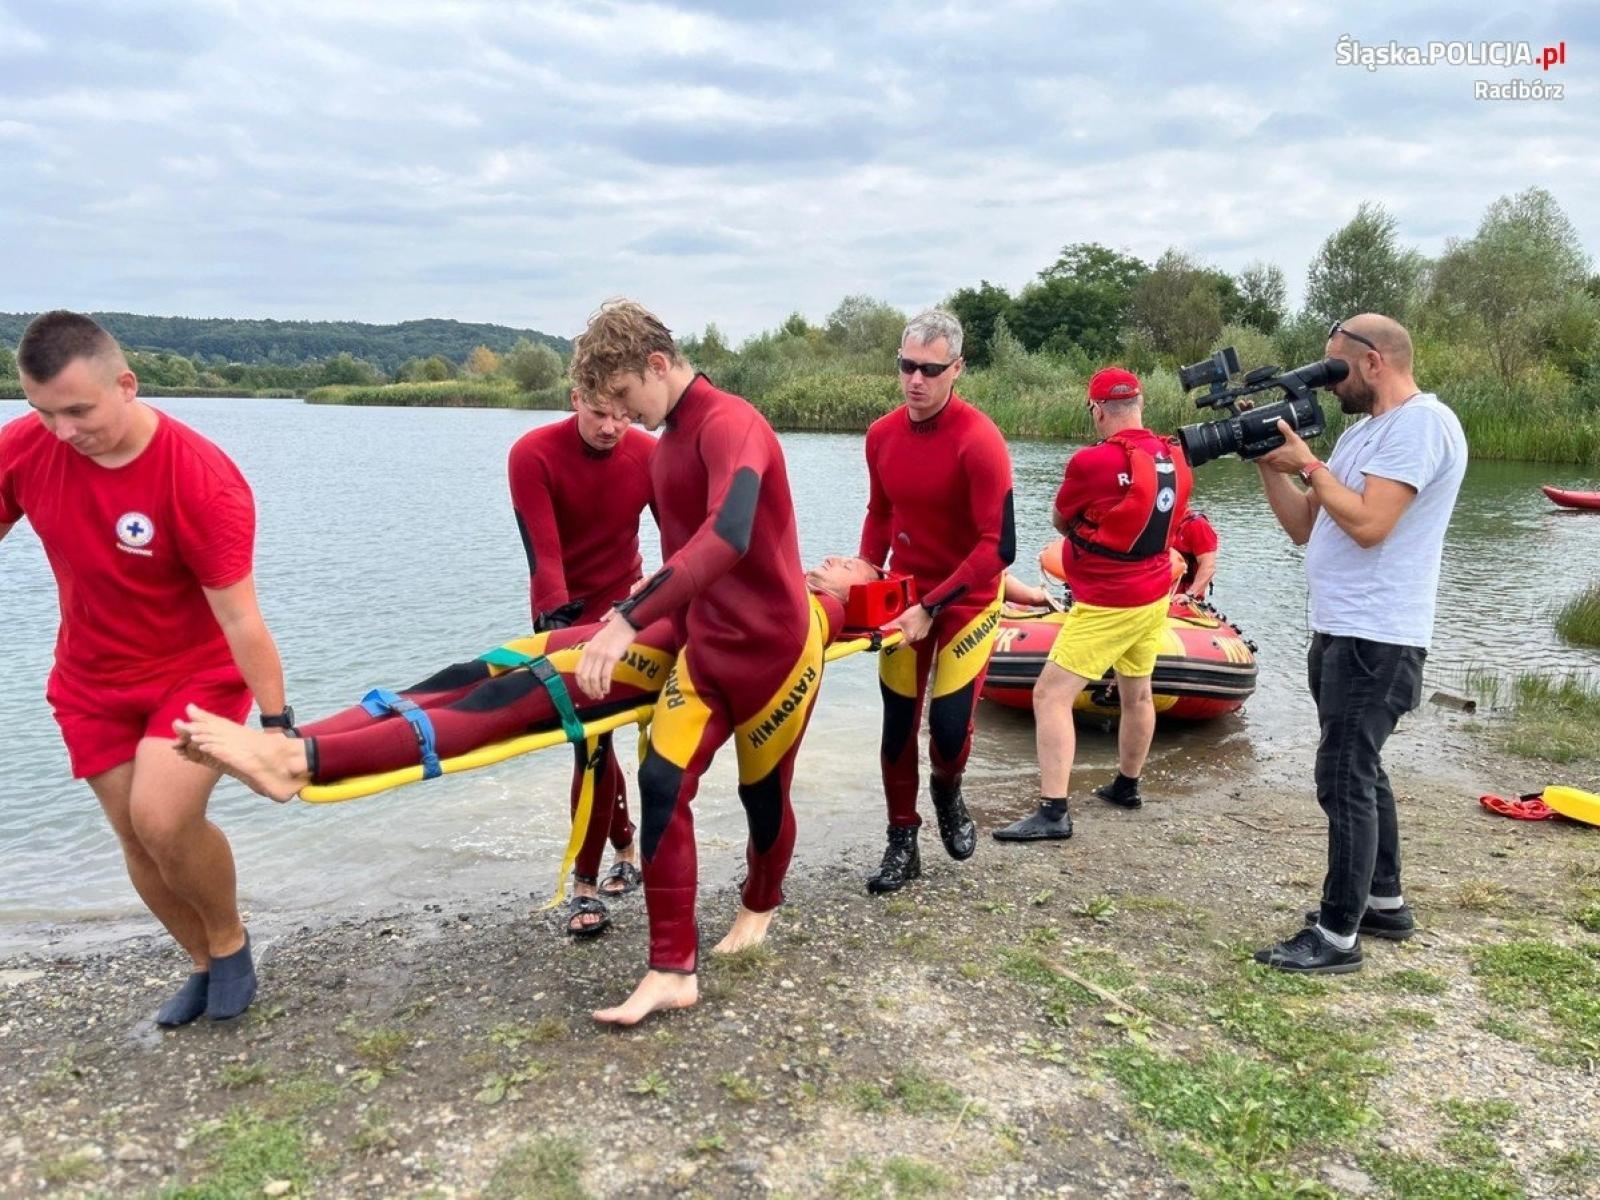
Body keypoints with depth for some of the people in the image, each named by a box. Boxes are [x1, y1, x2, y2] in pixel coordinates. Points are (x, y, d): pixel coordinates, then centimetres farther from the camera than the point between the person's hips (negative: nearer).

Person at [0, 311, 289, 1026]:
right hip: (92, 680, 5)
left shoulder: (202, 480, -27)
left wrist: (277, 723, -22)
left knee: (164, 822, -21)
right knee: (136, 838, 8)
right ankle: (206, 964, 31)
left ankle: (230, 940, 9)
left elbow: (239, 617, -25)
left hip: (197, 673, -5)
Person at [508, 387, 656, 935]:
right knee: (591, 739, 5)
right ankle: (625, 847, 26)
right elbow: (541, 551, -24)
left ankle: (586, 882, 2)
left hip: (624, 604, 0)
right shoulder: (532, 455, -18)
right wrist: (559, 619, -35)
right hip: (563, 611, 0)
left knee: (594, 742, -6)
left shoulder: (651, 455, -12)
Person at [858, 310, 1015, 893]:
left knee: (950, 724, -6)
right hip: (906, 596, 4)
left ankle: (947, 790, 30)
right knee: (897, 724, 5)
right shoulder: (881, 435, -4)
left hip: (967, 600, -4)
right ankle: (902, 841, 21)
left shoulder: (979, 441, -22)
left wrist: (932, 607, -23)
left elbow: (998, 547, -23)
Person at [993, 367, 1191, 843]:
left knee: (1051, 696, -7)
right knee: (1137, 693, 22)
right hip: (1155, 595, 8)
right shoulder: (1173, 458, 2)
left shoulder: (1091, 461, -20)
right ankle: (1127, 786, 39)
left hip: (1106, 605, -8)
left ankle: (1053, 813, -12)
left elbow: (1060, 521, -4)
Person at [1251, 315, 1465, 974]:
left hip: (1376, 642, -10)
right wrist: (1270, 461, 4)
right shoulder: (1362, 430, 16)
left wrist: (1308, 463, -13)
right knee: (1360, 772, 18)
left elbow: (1368, 525, -24)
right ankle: (1385, 902, 32)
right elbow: (1305, 527, 14)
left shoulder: (1422, 423, -14)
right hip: (1340, 634, 10)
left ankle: (1337, 936, 1)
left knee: (1345, 779, -7)